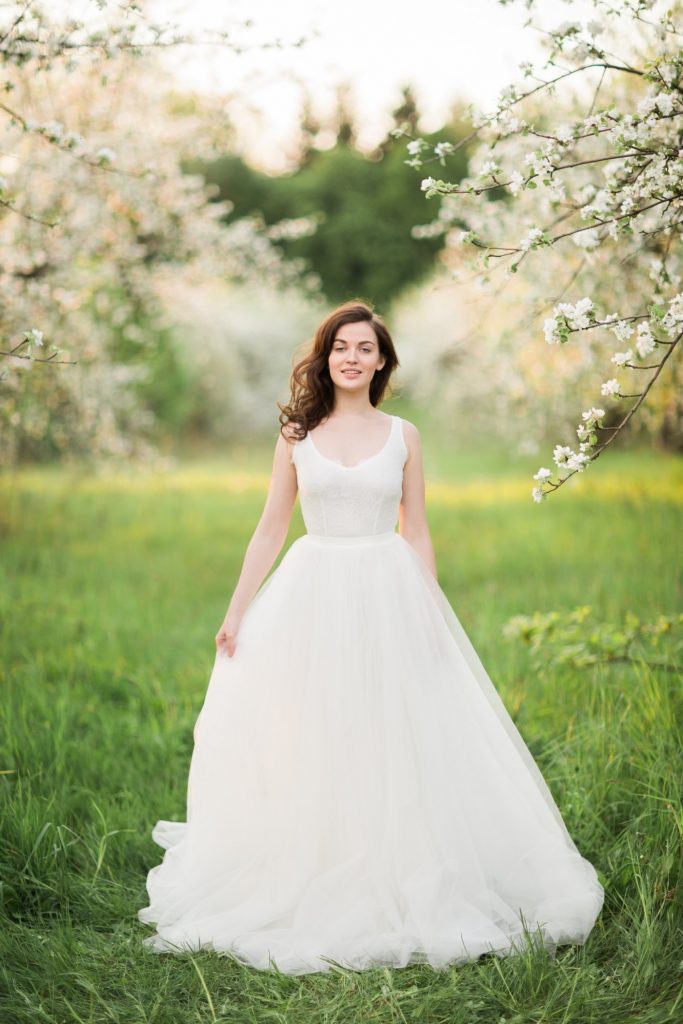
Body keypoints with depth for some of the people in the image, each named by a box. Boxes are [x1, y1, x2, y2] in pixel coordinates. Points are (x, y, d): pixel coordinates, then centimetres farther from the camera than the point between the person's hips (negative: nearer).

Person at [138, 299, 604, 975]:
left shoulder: (402, 436, 6)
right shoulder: (297, 434, 5)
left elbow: (417, 533, 8)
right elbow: (271, 530, 8)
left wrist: (432, 616, 0)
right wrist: (236, 612, 4)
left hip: (389, 597, 0)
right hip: (313, 596, 0)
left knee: (393, 744, 1)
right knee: (308, 744, 2)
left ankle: (395, 889, 14)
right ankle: (312, 890, 15)